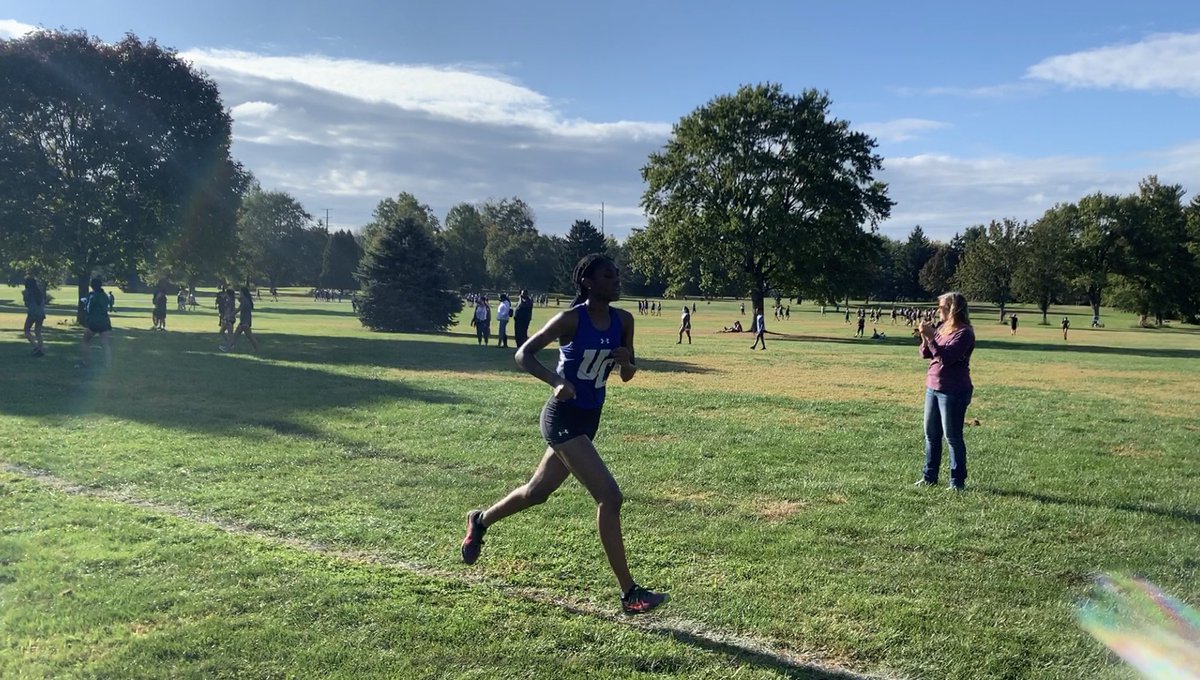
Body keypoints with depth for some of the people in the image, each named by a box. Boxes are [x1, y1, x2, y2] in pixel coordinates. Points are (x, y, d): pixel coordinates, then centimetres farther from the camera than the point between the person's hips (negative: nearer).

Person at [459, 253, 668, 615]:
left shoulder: (623, 321, 2)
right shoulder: (572, 319, -16)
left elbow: (627, 376, 10)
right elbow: (524, 353, -13)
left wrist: (626, 362, -14)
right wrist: (557, 381, -29)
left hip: (589, 419, 8)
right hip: (564, 418, -8)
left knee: (538, 491, 23)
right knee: (610, 497, -14)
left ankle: (481, 520, 50)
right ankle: (629, 593, -5)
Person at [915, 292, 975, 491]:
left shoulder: (964, 333, -15)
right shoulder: (941, 328, 8)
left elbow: (946, 358, -23)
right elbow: (926, 354, 11)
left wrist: (930, 336, -22)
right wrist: (925, 336, -6)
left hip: (953, 392, -8)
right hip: (933, 387, 8)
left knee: (952, 437, 0)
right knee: (931, 434, 13)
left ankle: (957, 481, 10)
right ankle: (929, 476, 23)